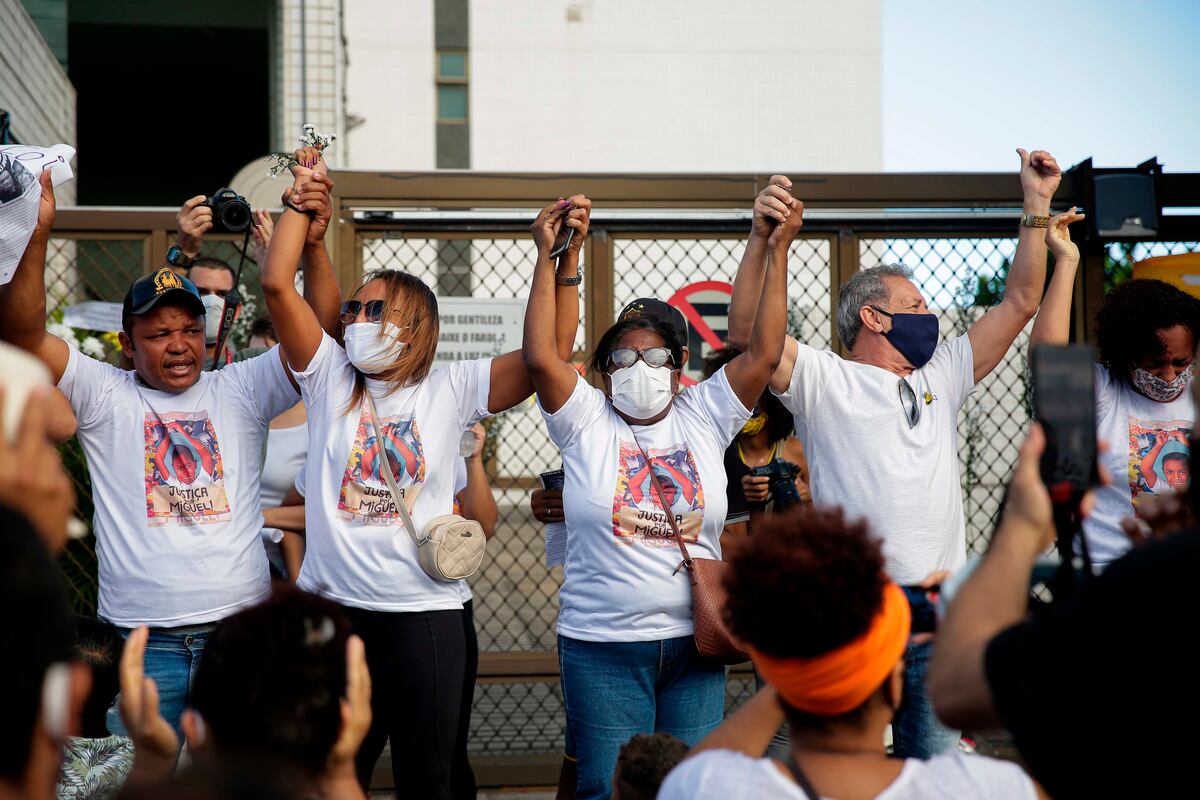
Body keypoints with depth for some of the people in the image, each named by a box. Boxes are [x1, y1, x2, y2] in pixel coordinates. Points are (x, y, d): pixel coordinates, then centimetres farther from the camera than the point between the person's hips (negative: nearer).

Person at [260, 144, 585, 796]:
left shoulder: (450, 389, 3)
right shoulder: (331, 379, 6)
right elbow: (277, 284, -2)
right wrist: (299, 201, 1)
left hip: (424, 612, -1)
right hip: (333, 607, 1)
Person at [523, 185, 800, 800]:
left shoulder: (703, 418, 6)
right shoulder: (586, 421, 0)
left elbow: (764, 353, -2)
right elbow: (539, 357, -12)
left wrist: (777, 252, -4)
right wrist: (547, 256, -11)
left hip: (693, 643, 3)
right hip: (602, 649, -2)